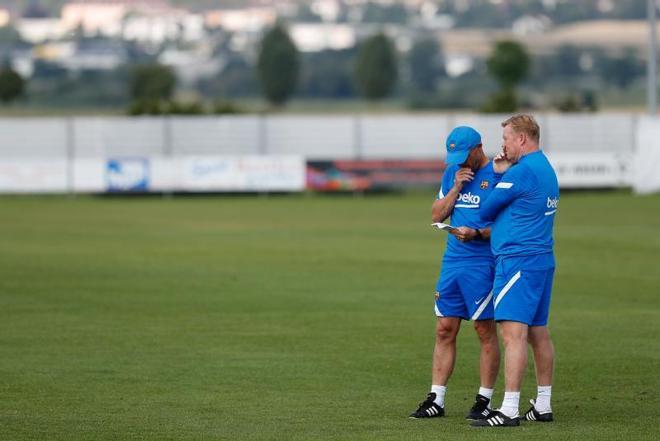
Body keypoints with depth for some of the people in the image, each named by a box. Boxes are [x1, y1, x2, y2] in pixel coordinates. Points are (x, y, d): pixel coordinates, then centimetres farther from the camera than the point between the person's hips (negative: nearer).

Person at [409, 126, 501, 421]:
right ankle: (436, 399, 9)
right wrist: (456, 187, -2)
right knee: (444, 330, 6)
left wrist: (476, 234, -22)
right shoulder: (452, 173, 13)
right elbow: (437, 215, 11)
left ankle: (485, 400, 5)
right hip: (452, 261, 6)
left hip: (483, 263, -6)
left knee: (485, 331, -1)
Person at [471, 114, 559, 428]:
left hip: (517, 260, -10)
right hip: (542, 260, 10)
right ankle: (543, 406, 19)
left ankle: (510, 410, -18)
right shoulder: (546, 169, 16)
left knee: (513, 333, -13)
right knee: (538, 334, 13)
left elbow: (486, 210, -6)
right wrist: (500, 174, 10)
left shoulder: (522, 171, -14)